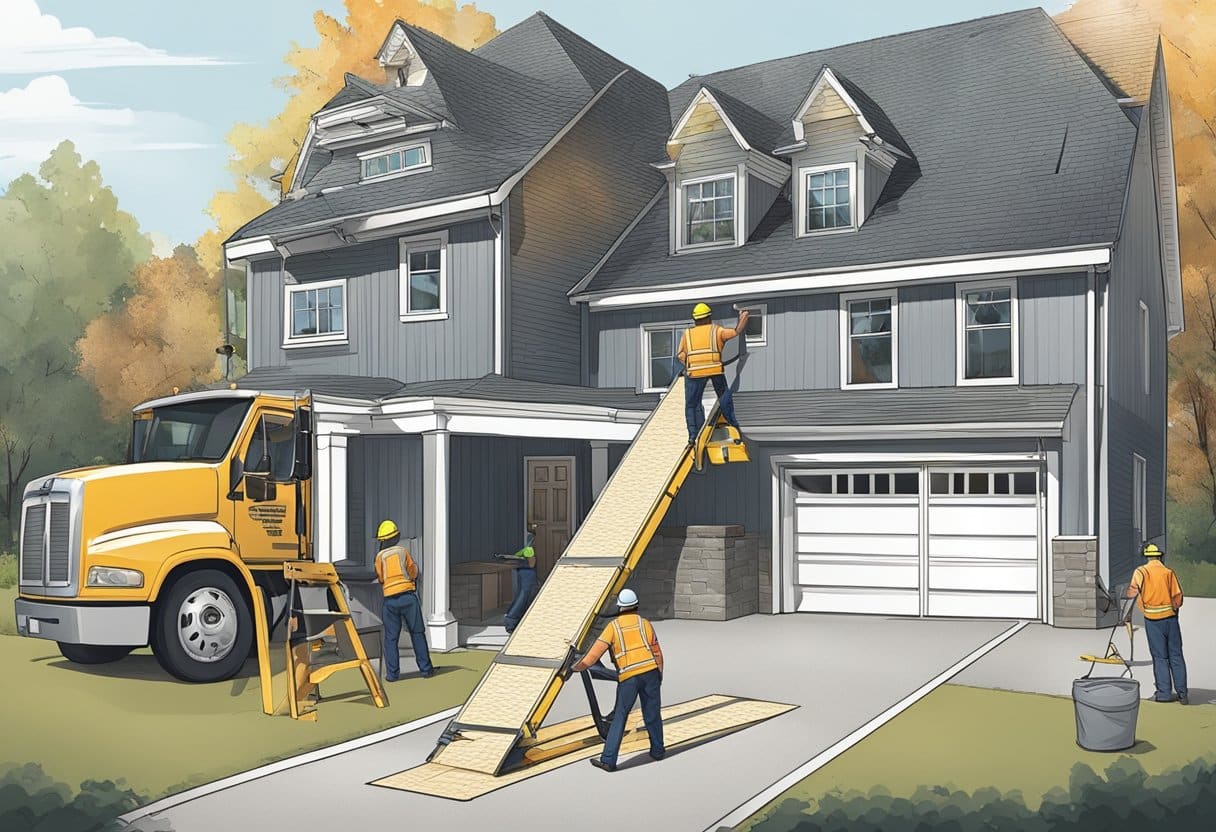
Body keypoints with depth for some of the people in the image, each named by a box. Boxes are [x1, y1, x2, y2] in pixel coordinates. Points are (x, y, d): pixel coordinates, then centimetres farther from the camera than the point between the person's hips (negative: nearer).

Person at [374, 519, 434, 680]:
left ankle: (392, 673, 2)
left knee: (391, 638, 7)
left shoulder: (380, 556, 4)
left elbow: (380, 578, 8)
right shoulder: (403, 551, 3)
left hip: (390, 599, 1)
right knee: (417, 634, 8)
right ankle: (426, 669, 7)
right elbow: (414, 573, 7)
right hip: (408, 596, 0)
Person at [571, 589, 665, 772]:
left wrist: (575, 667, 8)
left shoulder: (613, 627, 5)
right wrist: (659, 677, 29)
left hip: (628, 677, -2)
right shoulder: (645, 624, 12)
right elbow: (657, 654, 17)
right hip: (650, 673, 2)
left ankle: (608, 760, -2)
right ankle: (658, 750, 30)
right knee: (652, 714, 17)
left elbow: (593, 655, -2)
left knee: (619, 718, 2)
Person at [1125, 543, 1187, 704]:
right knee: (1176, 656, 8)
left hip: (1153, 619, -1)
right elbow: (1178, 597, -3)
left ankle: (1164, 692, 6)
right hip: (1170, 617, 1)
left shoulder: (1141, 571, -3)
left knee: (1160, 657, 6)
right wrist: (1173, 607, 15)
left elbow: (1133, 590, -16)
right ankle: (1182, 693, 9)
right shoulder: (1169, 572, -1)